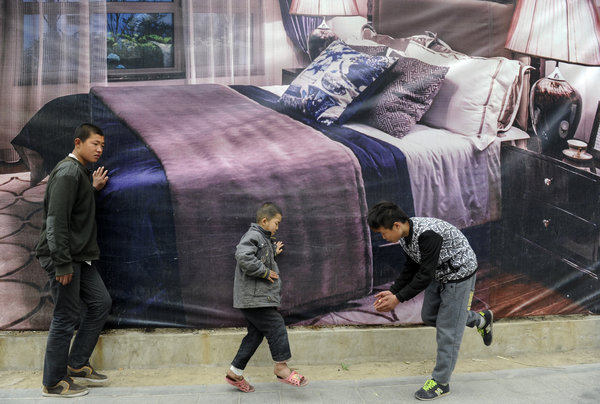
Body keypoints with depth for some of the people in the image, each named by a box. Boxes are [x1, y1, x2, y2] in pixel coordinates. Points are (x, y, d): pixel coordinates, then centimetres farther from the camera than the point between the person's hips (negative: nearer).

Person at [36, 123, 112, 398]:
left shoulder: (80, 172, 17)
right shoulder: (68, 171, -15)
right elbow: (56, 219, -22)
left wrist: (93, 189, 13)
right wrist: (63, 263, -24)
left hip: (79, 256, 10)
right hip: (63, 256, -10)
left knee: (100, 303, 13)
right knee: (66, 317, -3)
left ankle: (77, 365, 22)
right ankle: (53, 383, 10)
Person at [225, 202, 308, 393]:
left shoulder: (264, 239, 20)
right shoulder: (253, 236, -14)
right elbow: (243, 256, -31)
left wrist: (273, 253, 22)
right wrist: (264, 271, -22)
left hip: (257, 297, 11)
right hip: (253, 297, -11)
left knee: (255, 334, 13)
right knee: (276, 326, -7)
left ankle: (235, 373, 20)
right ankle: (281, 367, 5)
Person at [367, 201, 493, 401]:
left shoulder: (428, 234, -35)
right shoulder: (405, 235, -6)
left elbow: (425, 275, -32)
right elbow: (411, 268, 4)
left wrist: (398, 298, -27)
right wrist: (392, 291, -6)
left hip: (459, 273, -9)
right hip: (439, 274, 9)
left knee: (448, 328, -5)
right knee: (429, 316, 18)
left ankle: (441, 382, 7)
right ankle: (481, 320, 36)